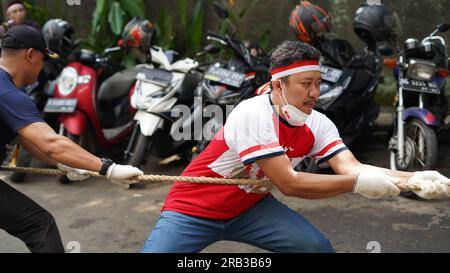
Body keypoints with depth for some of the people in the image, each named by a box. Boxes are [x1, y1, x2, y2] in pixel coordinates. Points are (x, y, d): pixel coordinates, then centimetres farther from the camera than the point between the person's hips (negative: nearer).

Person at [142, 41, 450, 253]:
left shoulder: (318, 124, -9)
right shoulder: (253, 114, -29)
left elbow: (350, 167, -21)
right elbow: (289, 183, -31)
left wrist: (413, 179, -35)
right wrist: (357, 183, -33)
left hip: (250, 206, 5)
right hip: (193, 208, -4)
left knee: (319, 247, -10)